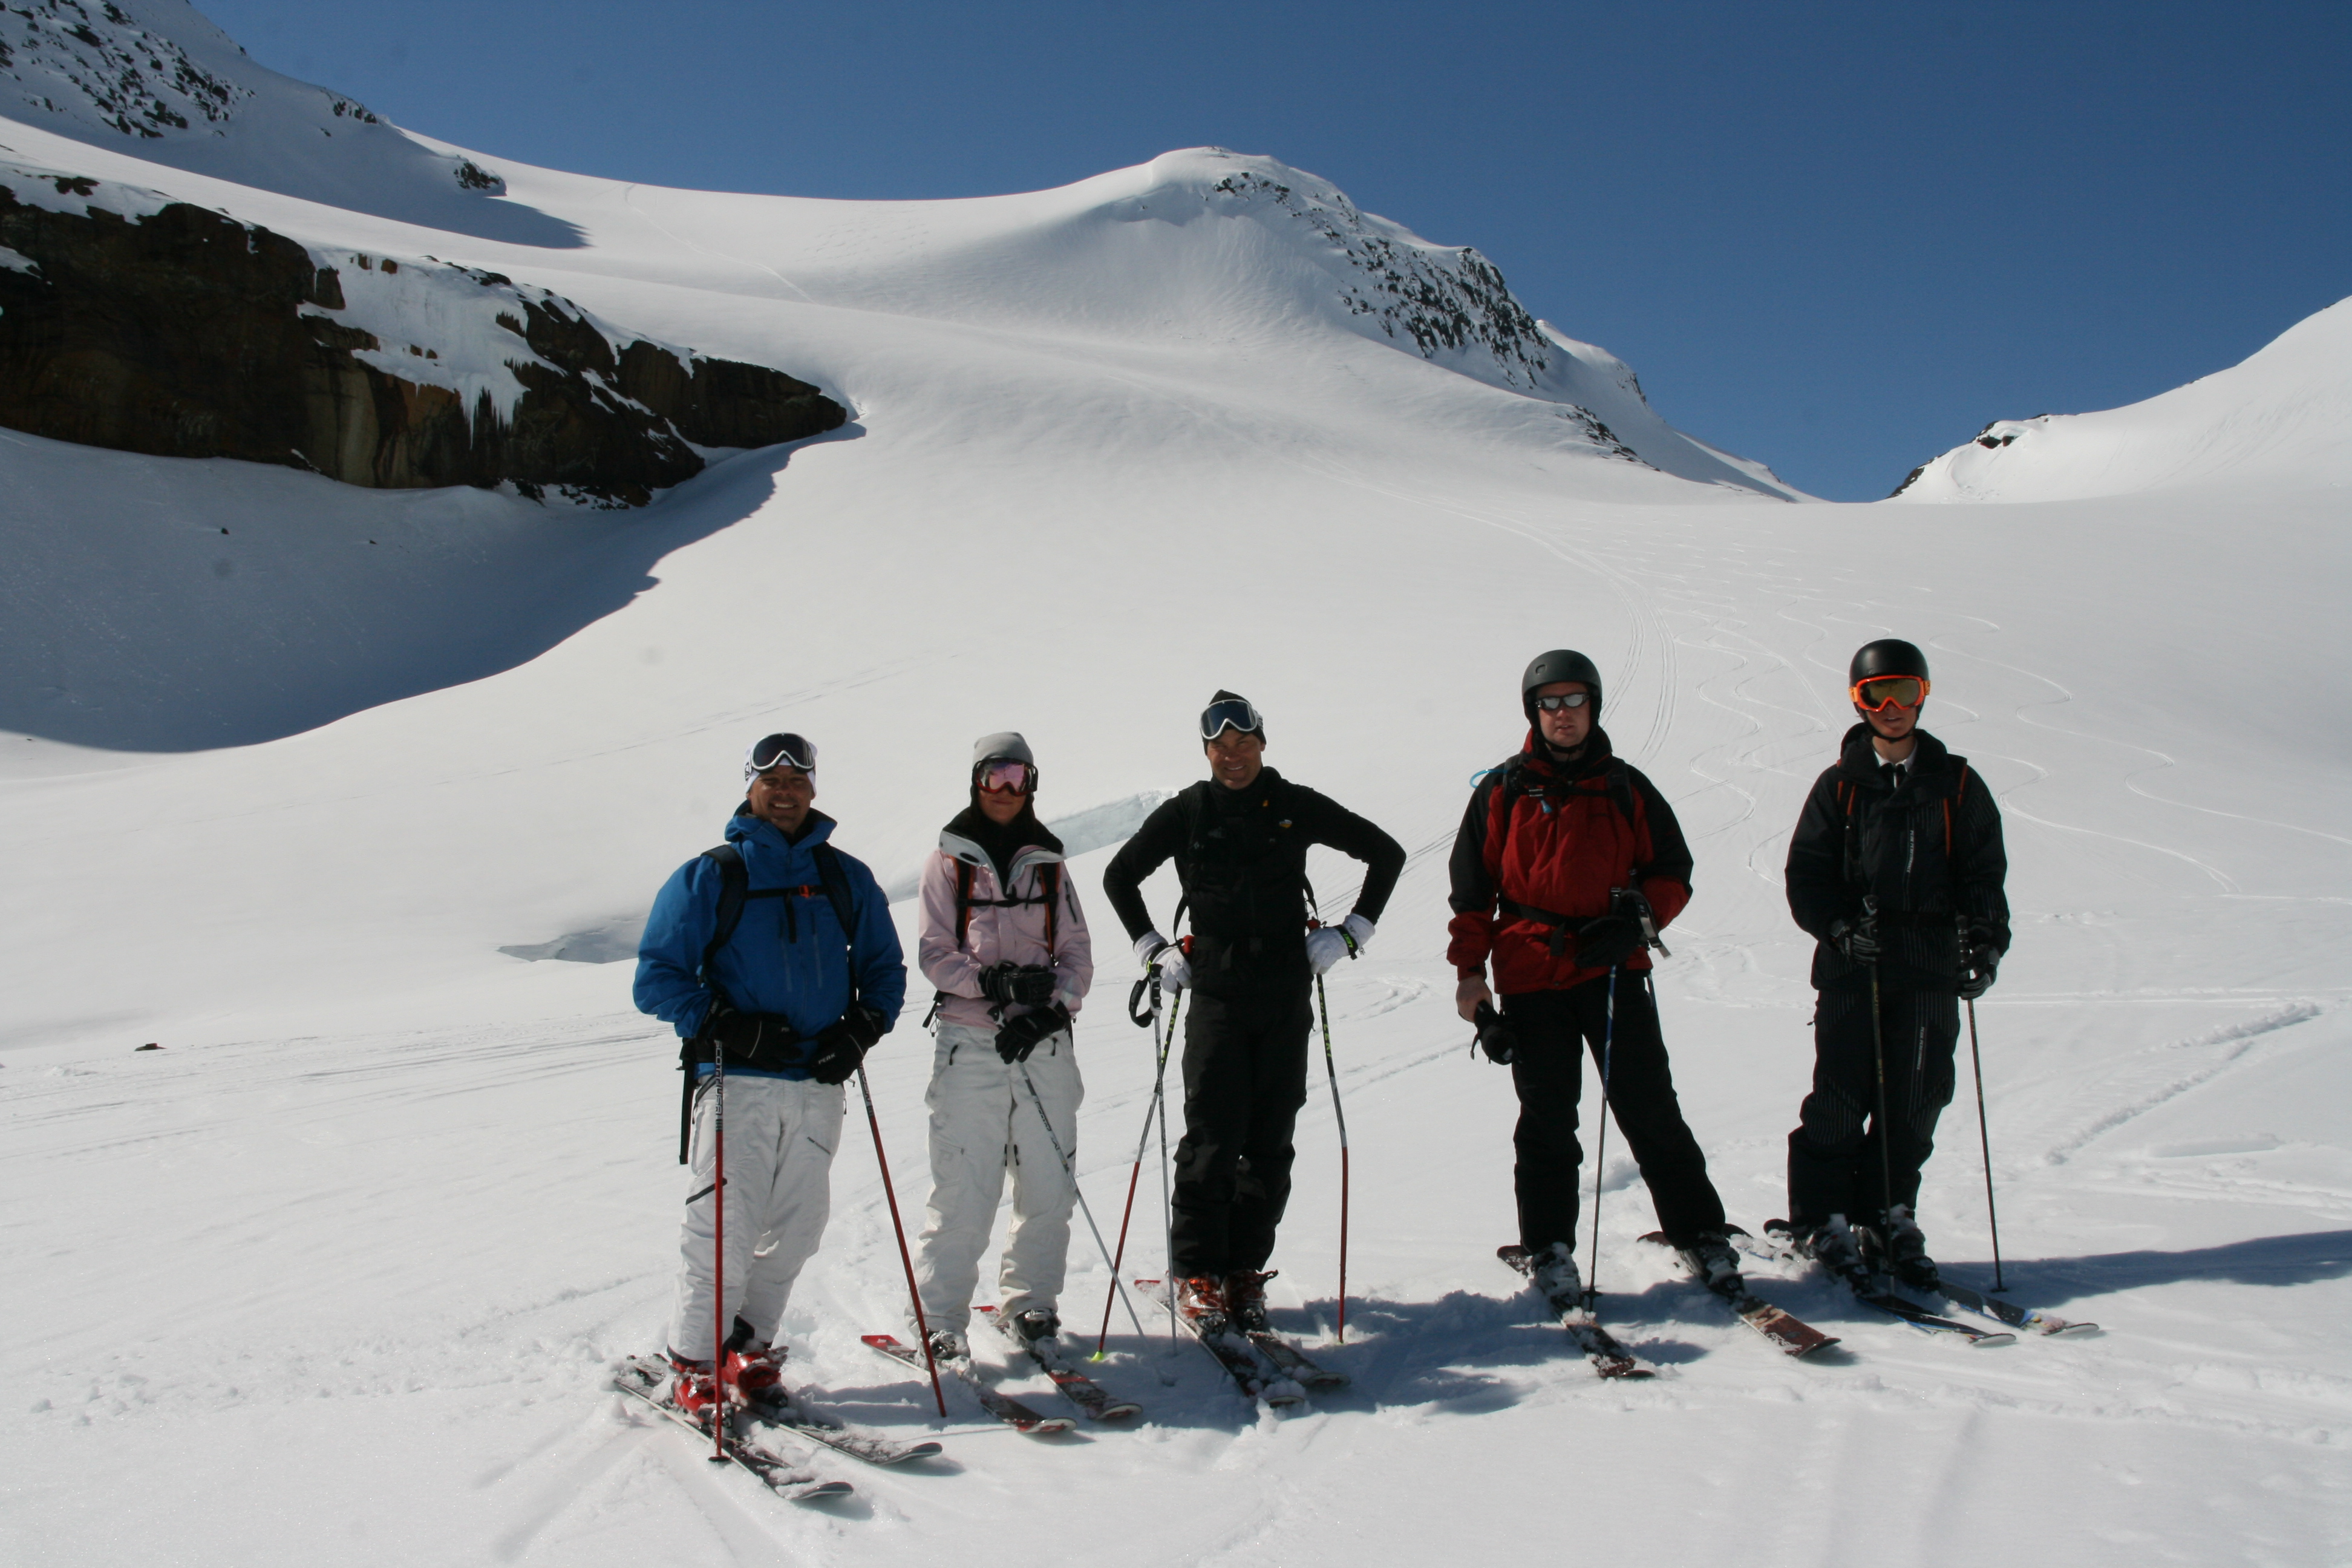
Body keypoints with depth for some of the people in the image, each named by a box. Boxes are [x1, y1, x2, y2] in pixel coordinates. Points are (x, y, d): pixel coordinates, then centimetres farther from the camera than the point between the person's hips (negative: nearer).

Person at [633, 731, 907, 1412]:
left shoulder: (847, 880, 14)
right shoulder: (709, 877, 4)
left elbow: (884, 967, 20)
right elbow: (658, 976, 2)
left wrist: (862, 1027, 1)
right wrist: (721, 1026, -13)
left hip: (818, 1083, 3)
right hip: (737, 1080, -3)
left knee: (796, 1230, 7)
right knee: (725, 1228, -7)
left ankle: (752, 1349, 23)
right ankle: (696, 1363, 9)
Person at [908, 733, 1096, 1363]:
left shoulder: (1048, 865, 14)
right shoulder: (948, 862, 7)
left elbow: (1078, 957, 9)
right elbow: (934, 954, -1)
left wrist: (1049, 1009, -9)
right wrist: (994, 983, -17)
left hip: (1045, 1044, 3)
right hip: (970, 1043, -3)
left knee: (1048, 1187, 3)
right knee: (964, 1191, -7)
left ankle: (1029, 1300, 20)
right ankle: (938, 1319, 3)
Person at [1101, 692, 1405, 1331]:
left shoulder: (1297, 807, 3)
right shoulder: (1187, 813, 2)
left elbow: (1386, 853, 11)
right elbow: (1119, 876, 15)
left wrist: (1351, 932, 5)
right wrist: (1154, 949, 7)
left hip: (1286, 996, 1)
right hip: (1216, 996, -1)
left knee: (1270, 1142, 5)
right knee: (1214, 1138, -8)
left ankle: (1246, 1270, 16)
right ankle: (1198, 1274, 4)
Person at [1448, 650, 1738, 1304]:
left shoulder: (1627, 789, 9)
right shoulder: (1503, 791, 7)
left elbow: (1673, 872, 12)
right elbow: (1473, 888, 9)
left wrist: (1639, 916, -8)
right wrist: (1469, 969, 2)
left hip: (1614, 971, 0)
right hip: (1531, 975, 0)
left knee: (1650, 1108, -1)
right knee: (1547, 1119, 5)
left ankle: (1700, 1235, 11)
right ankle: (1549, 1250, 15)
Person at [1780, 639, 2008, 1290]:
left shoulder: (1957, 784, 11)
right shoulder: (1841, 784, 7)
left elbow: (1983, 871, 10)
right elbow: (1806, 872, 4)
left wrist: (1984, 940, -6)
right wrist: (1838, 926, -13)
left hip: (1931, 967, 2)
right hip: (1851, 967, -2)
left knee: (1915, 1100, 2)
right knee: (1841, 1097, -4)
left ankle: (1889, 1219, 16)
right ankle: (1822, 1220, 7)